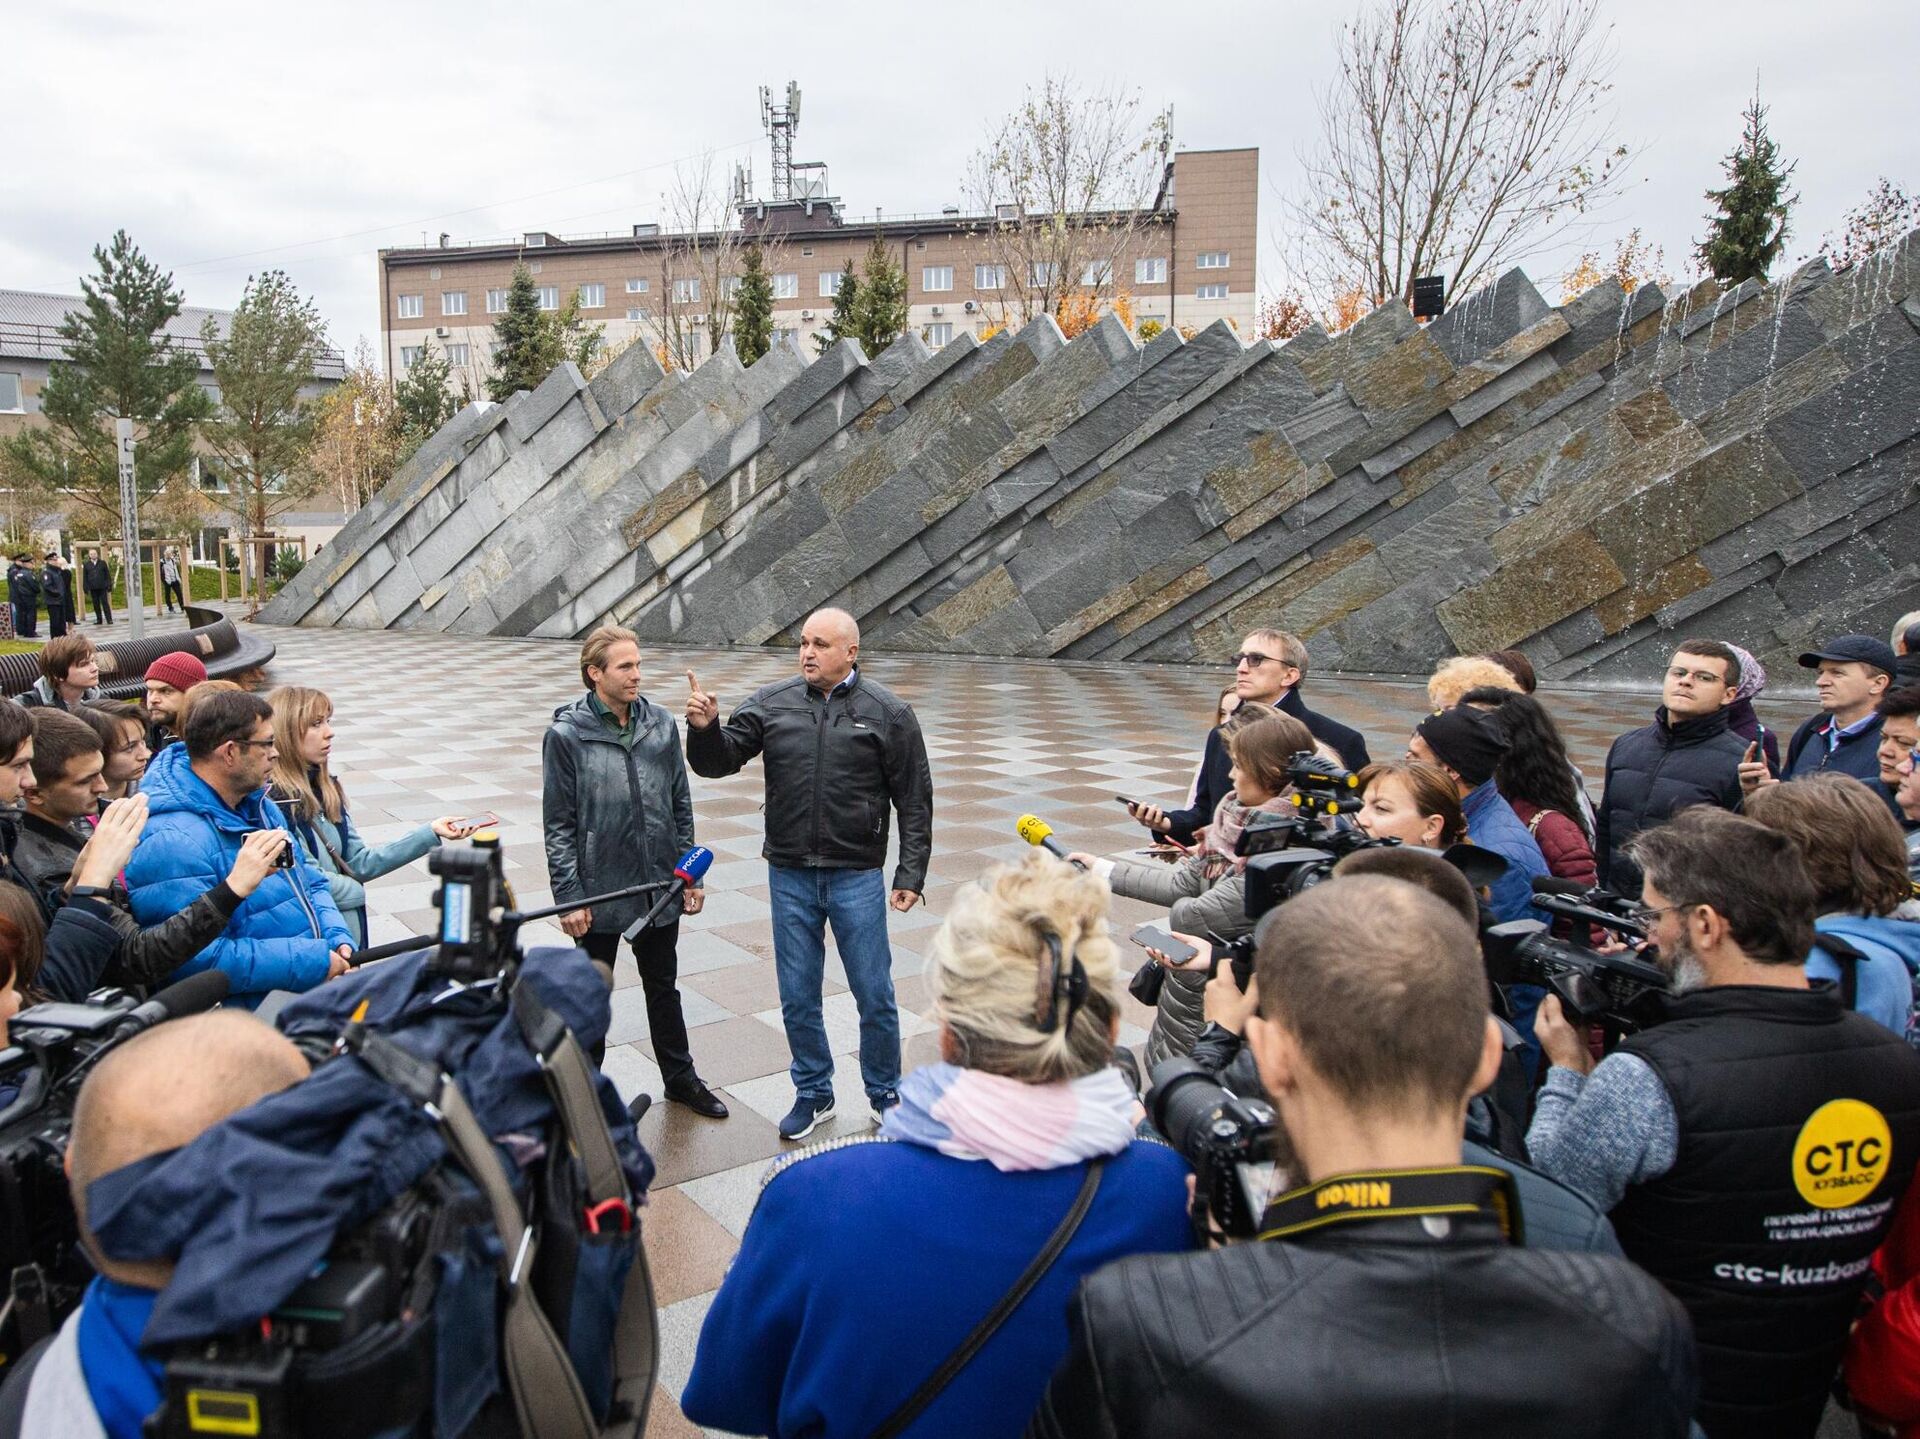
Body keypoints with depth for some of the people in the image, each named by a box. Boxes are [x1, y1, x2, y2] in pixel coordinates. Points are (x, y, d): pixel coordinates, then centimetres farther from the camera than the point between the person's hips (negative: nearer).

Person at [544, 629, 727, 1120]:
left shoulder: (661, 723, -1)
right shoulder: (566, 733, -11)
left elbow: (680, 804, 6)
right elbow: (559, 823, -9)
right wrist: (568, 896, -11)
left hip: (660, 887, 4)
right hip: (599, 892, -3)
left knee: (663, 987, 20)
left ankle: (680, 1078, 36)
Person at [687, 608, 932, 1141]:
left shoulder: (889, 712, -4)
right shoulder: (771, 703, 1)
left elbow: (915, 802, -1)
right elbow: (719, 761, 3)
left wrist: (911, 874, -5)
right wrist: (705, 729, -19)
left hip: (857, 877, -2)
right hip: (790, 876, 2)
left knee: (874, 996, 7)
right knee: (798, 998, 12)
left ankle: (885, 1094, 28)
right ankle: (813, 1093, 31)